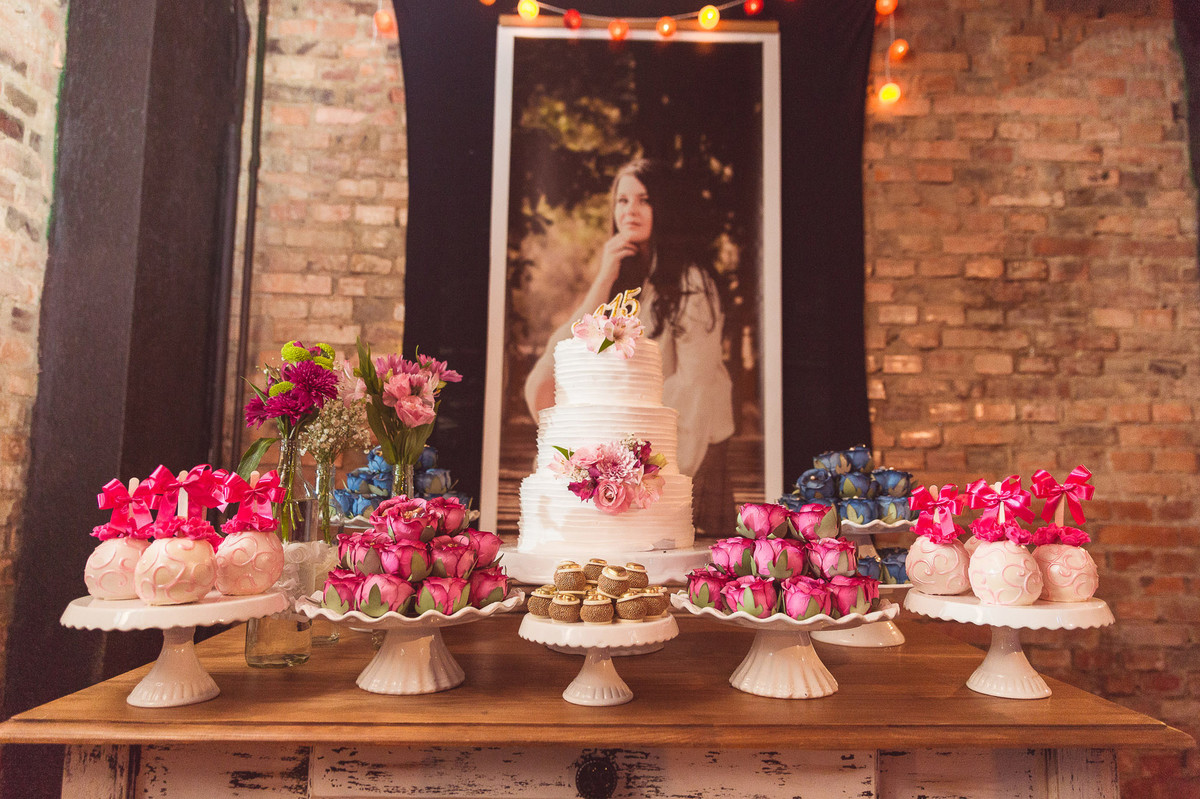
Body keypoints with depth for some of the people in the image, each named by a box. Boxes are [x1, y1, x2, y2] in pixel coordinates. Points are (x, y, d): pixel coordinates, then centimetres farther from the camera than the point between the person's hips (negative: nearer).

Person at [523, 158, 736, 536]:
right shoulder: (624, 271, 7)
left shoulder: (691, 278, -12)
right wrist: (605, 277, -12)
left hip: (688, 429, -6)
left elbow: (694, 379, -17)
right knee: (541, 382, -10)